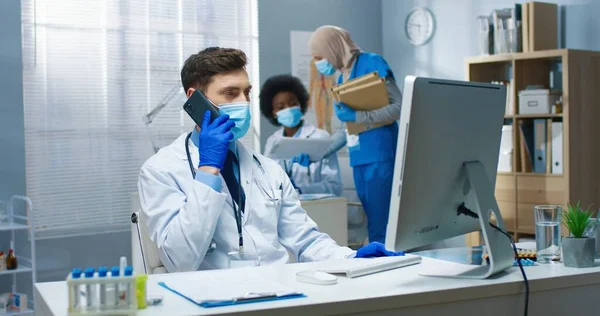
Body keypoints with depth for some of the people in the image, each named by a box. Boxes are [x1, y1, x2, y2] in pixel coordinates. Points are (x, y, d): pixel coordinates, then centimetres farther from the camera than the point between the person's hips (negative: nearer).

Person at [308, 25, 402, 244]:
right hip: (359, 158, 8)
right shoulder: (342, 77, 16)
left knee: (381, 222, -7)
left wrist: (356, 116, -17)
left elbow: (399, 107, -13)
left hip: (379, 155, -7)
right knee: (372, 220, 8)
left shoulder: (371, 63, -5)